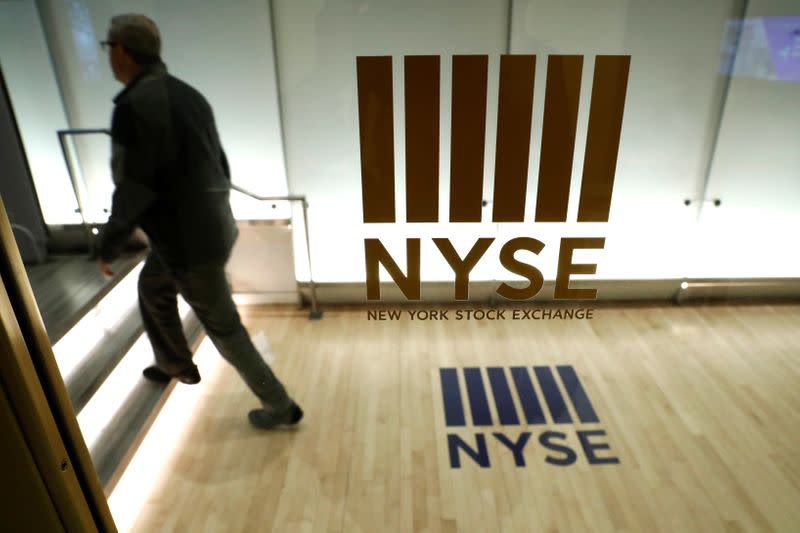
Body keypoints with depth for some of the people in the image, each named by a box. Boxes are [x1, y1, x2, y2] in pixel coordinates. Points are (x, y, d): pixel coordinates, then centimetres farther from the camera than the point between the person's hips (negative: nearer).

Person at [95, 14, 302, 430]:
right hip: (209, 226, 10)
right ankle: (175, 365, 50)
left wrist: (106, 247, -5)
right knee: (152, 287, 31)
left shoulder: (134, 105, -22)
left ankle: (280, 407, 19)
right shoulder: (186, 94, 6)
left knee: (224, 329, 4)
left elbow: (133, 192, -21)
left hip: (190, 243, -9)